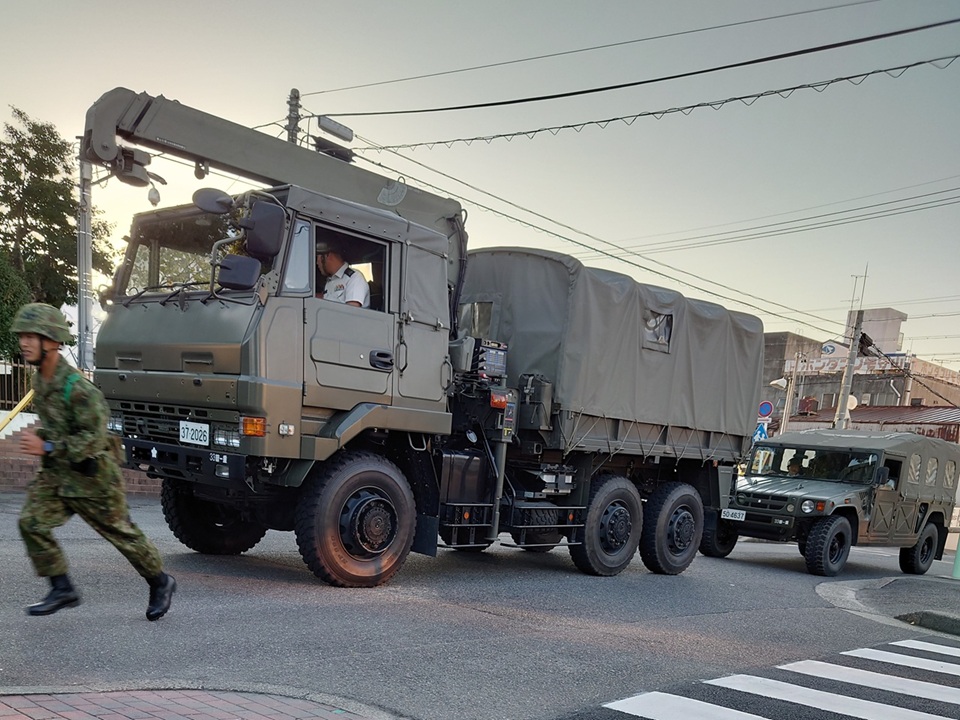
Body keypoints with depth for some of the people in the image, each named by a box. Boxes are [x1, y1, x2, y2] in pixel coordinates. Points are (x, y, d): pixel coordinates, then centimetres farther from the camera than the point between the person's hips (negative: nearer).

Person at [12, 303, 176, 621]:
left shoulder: (76, 387, -26)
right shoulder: (40, 380, 1)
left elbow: (94, 437, -26)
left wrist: (47, 447, -29)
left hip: (93, 476, -7)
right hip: (56, 473, 8)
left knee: (123, 533, 6)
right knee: (31, 523, -9)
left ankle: (161, 583, 26)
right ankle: (62, 590, 3)